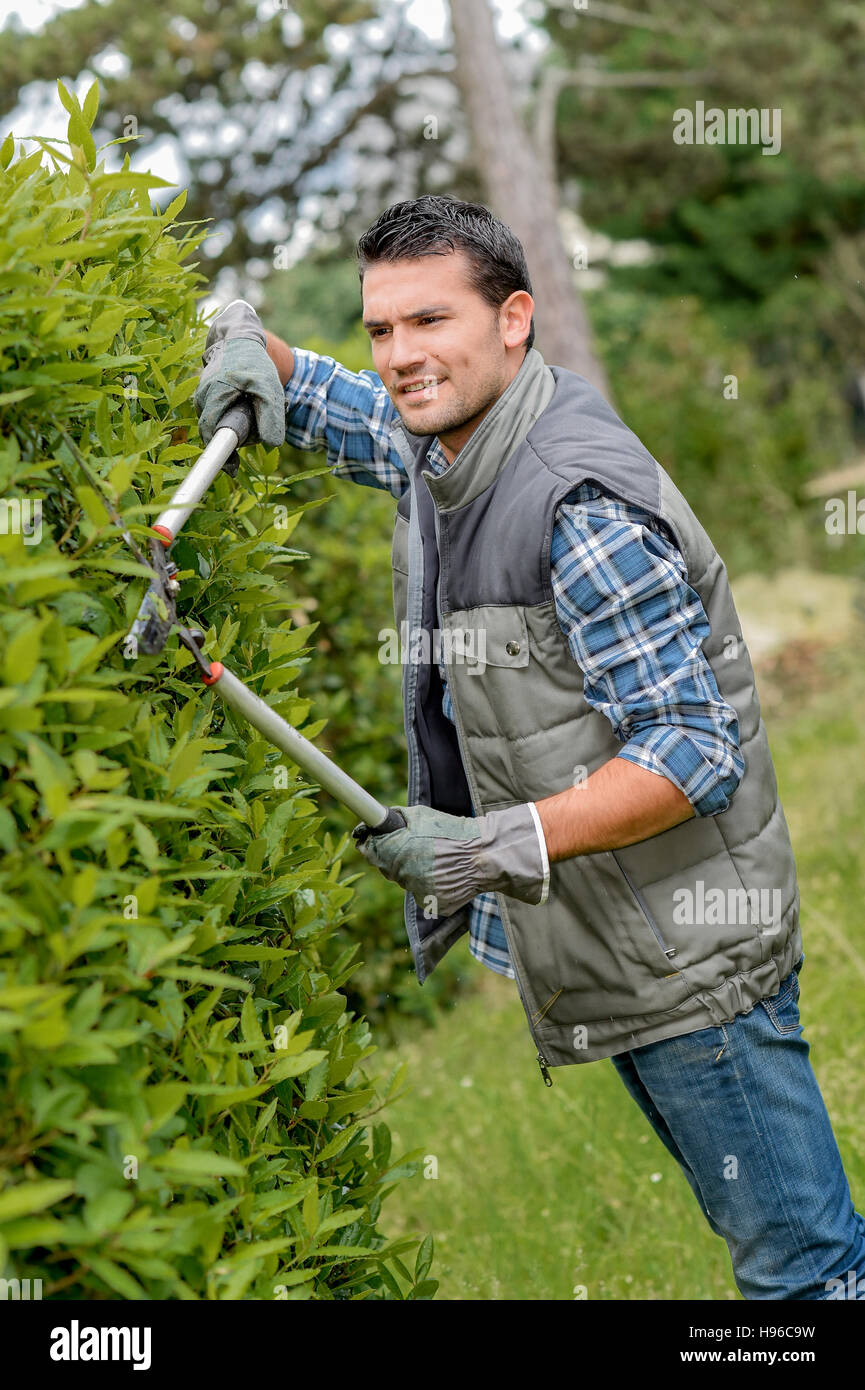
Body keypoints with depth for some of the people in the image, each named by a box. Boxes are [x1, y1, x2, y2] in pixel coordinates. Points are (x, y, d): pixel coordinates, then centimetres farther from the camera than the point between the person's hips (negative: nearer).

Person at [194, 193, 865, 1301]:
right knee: (757, 1231, 19)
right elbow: (310, 399, 23)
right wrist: (245, 342, 0)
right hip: (598, 947, 9)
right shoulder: (435, 443, 4)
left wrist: (500, 846, -32)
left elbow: (694, 749, -25)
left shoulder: (584, 504, -24)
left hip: (687, 950, -9)